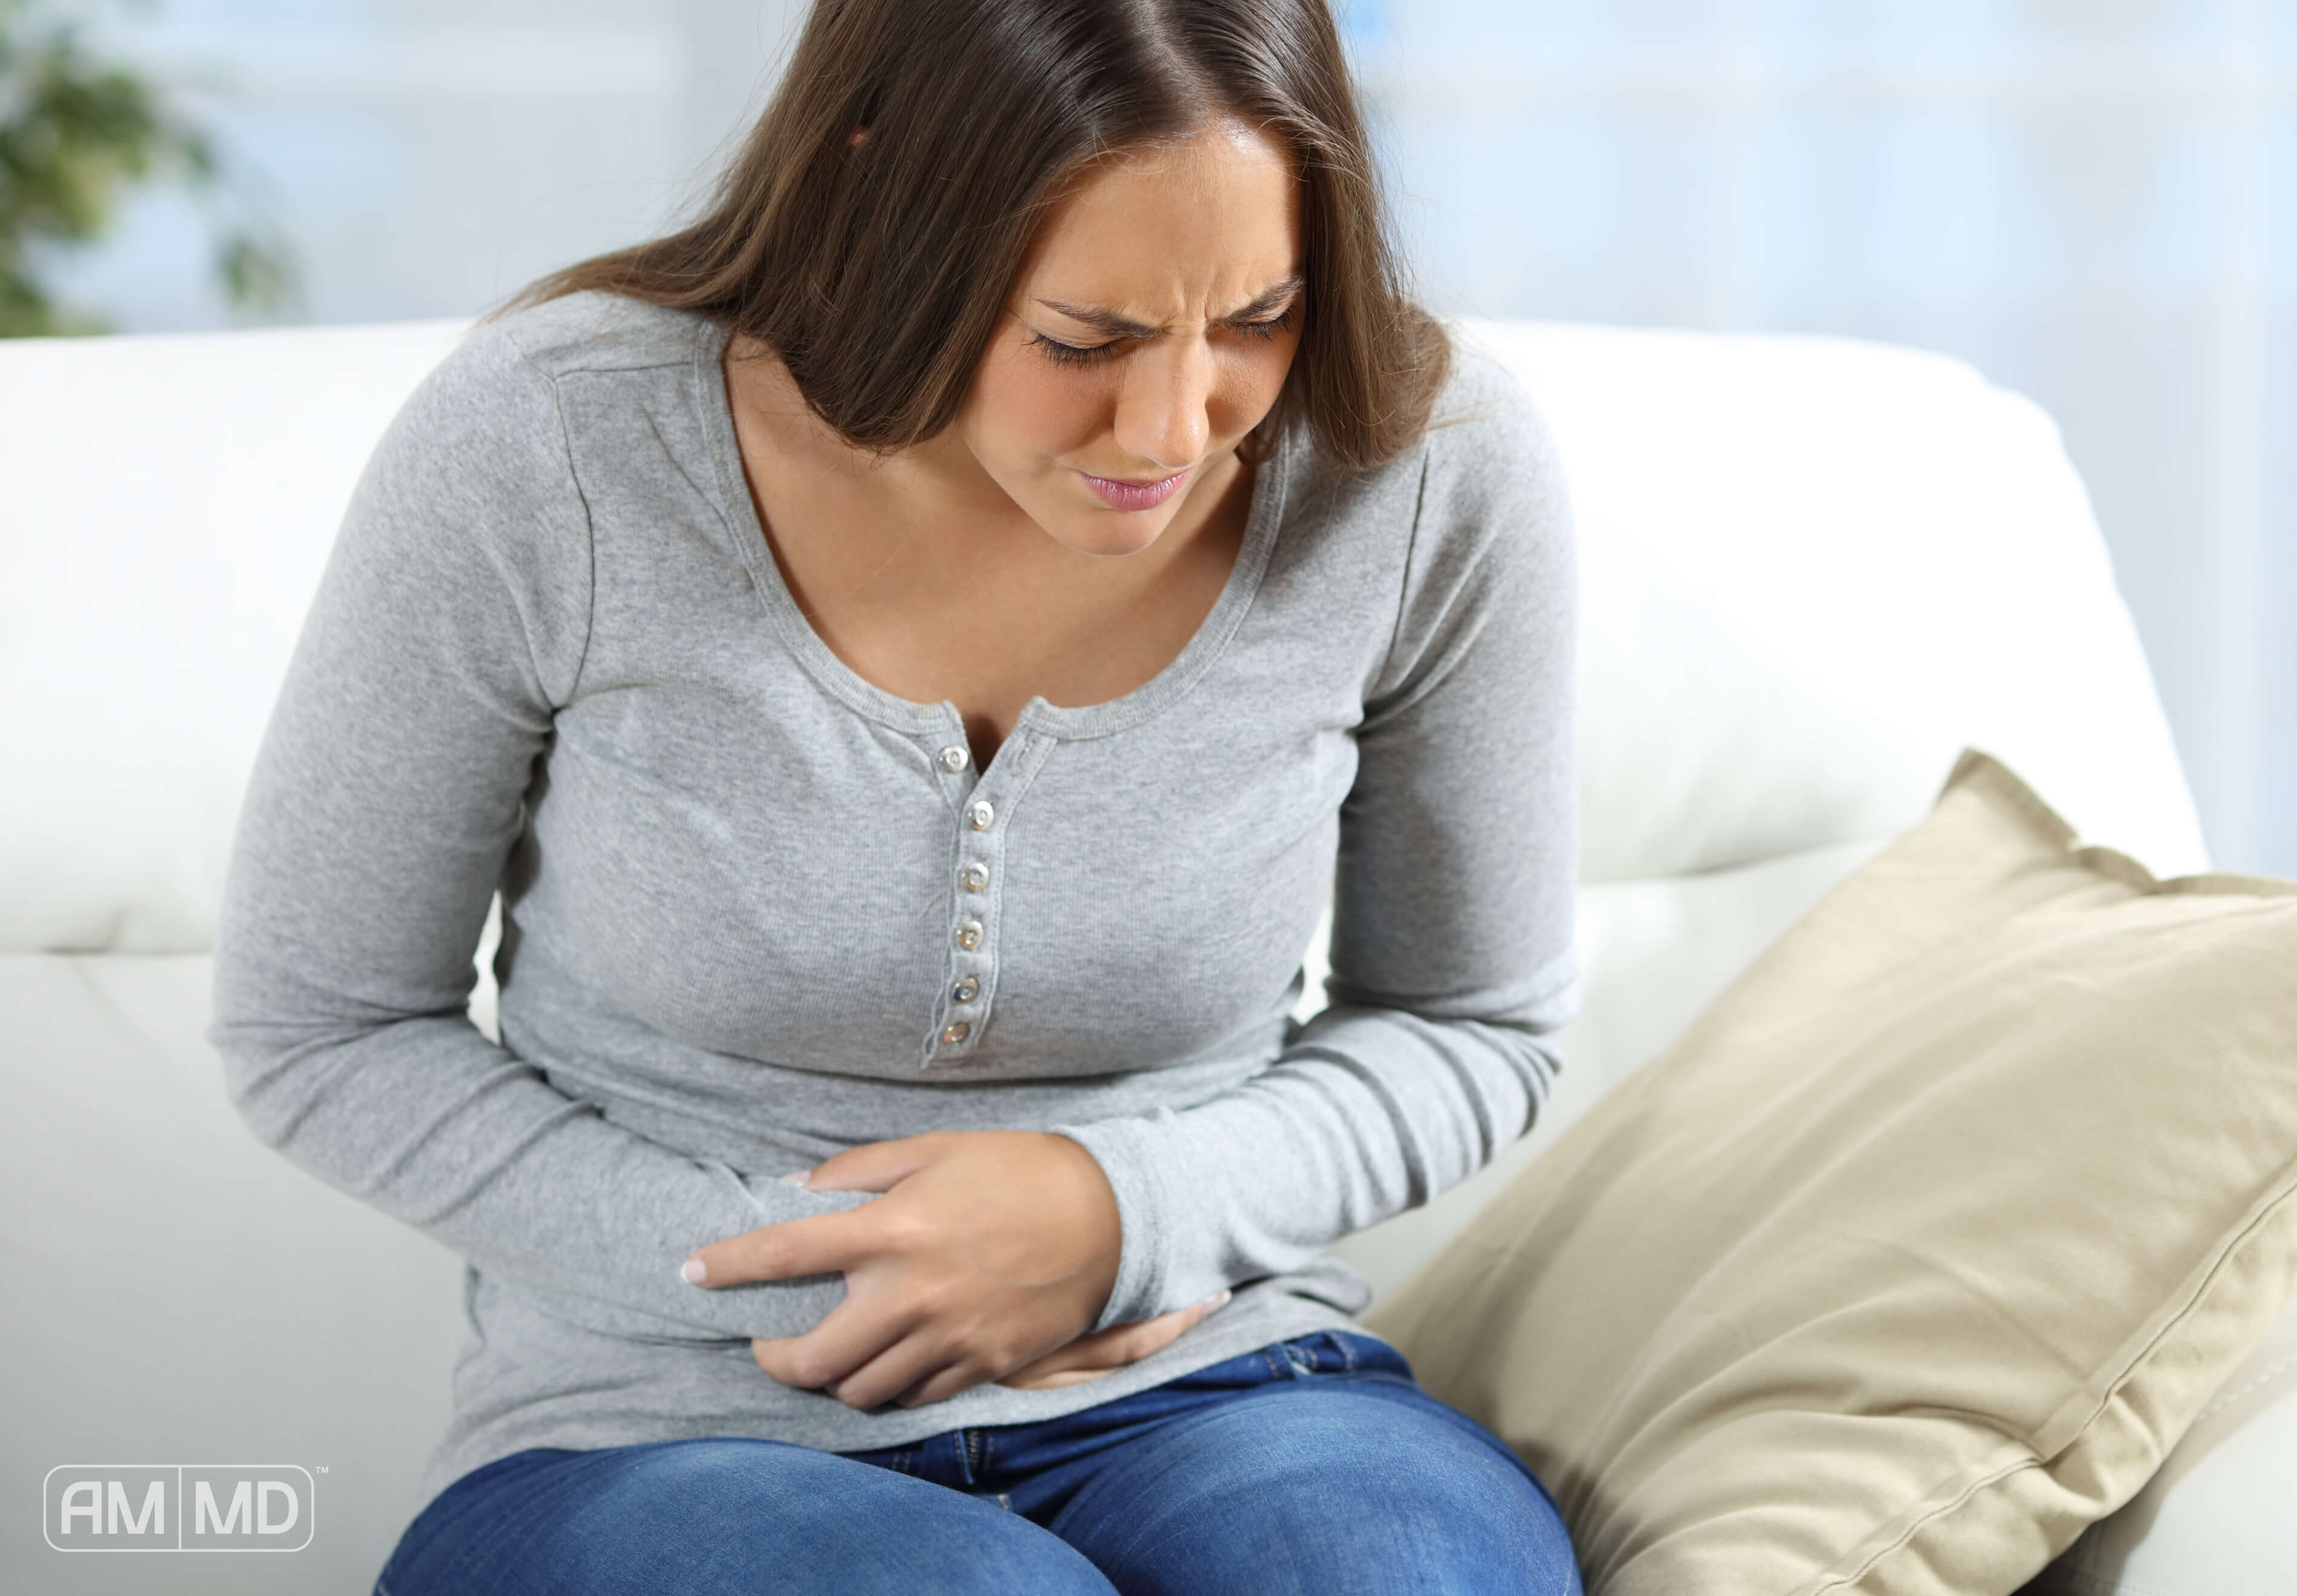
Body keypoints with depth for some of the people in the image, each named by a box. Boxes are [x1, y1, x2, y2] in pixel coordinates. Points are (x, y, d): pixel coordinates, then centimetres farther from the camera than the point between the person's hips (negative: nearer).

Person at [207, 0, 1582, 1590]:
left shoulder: (1432, 469, -9)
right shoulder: (538, 455, -15)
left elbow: (1469, 1032, 8)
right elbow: (322, 1030, -2)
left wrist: (1120, 1216, -12)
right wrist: (801, 1275, -12)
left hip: (1207, 1394, 3)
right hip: (662, 1441, -2)